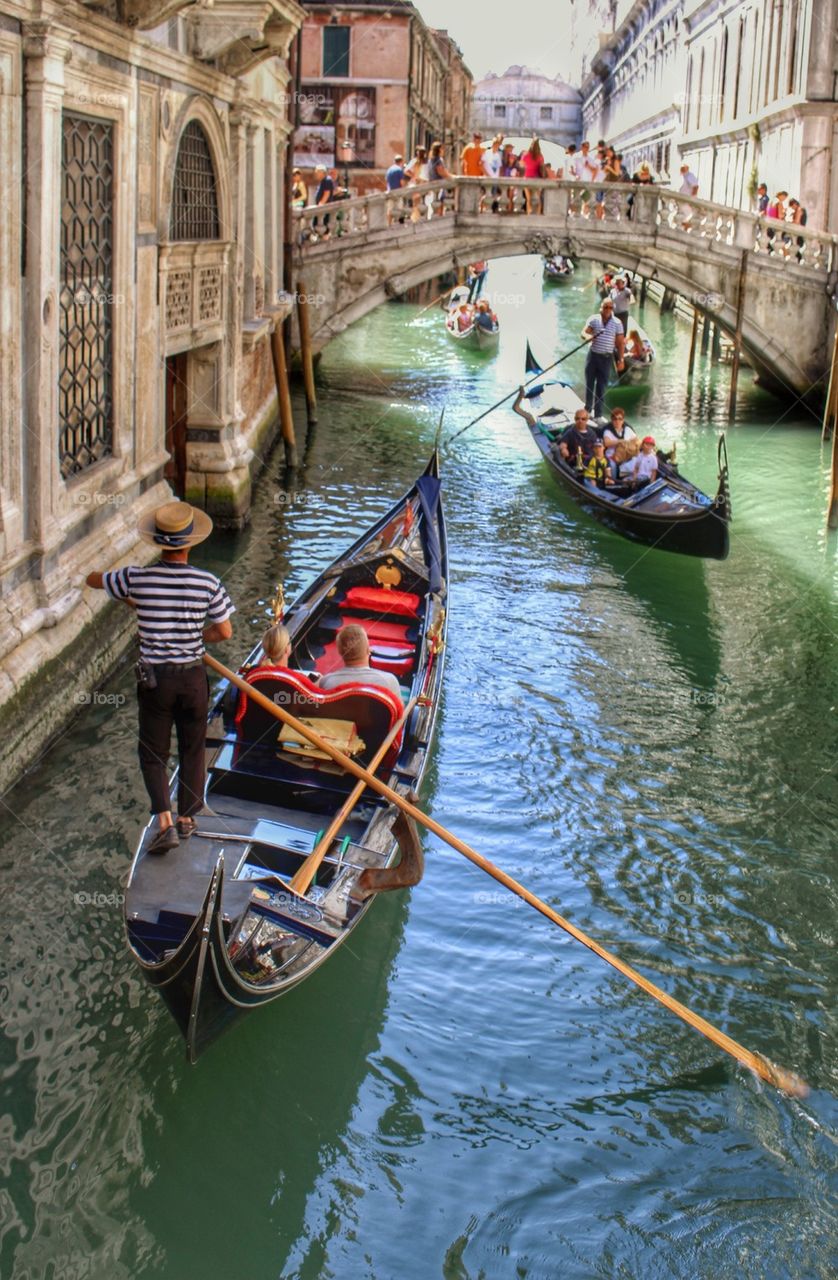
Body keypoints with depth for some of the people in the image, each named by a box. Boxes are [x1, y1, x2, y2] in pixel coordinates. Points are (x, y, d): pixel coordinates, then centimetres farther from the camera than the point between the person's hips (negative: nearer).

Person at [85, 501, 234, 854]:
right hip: (193, 676, 1)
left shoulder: (137, 578, -11)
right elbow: (225, 631, -2)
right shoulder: (207, 583, -11)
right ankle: (187, 818, 26)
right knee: (192, 751, 18)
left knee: (153, 755, 9)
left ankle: (165, 823, -4)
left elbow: (92, 580, 8)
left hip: (154, 678, -1)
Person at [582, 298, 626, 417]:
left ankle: (598, 414, 6)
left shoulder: (617, 323, 0)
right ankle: (588, 409, 25)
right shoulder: (594, 319, 0)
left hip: (606, 358, -1)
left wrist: (621, 359, -1)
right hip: (593, 355, 1)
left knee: (601, 387, 1)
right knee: (589, 384, 9)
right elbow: (584, 332, -3)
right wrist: (588, 336, -28)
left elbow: (620, 342, 3)